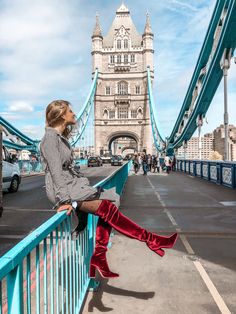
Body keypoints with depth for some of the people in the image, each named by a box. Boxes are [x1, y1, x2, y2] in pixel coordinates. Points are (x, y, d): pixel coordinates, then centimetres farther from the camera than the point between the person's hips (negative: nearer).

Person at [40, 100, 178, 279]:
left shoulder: (61, 137, 17)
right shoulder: (51, 137, -10)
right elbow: (56, 170, -19)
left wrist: (83, 183, 9)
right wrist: (65, 200, -24)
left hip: (71, 185, 9)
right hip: (61, 190, -9)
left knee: (107, 209, -7)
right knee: (107, 208, -19)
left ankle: (98, 260, -2)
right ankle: (151, 240, -14)